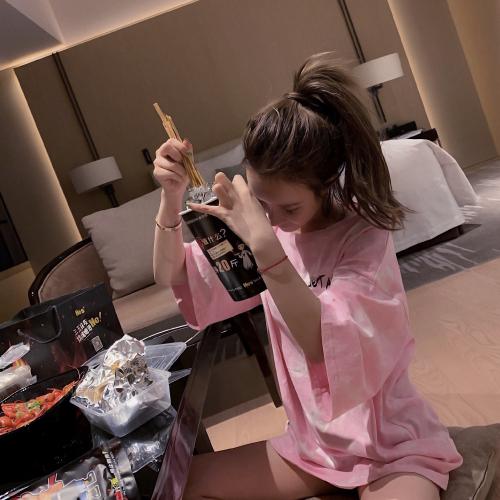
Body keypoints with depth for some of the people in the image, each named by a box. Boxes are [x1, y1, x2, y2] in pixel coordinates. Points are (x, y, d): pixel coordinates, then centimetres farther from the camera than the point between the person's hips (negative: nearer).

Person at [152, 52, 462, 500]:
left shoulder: (364, 237, -20)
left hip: (392, 445, -6)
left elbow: (327, 345, -33)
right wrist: (171, 198, -17)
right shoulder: (271, 233, -4)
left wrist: (264, 244, -40)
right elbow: (175, 280, -3)